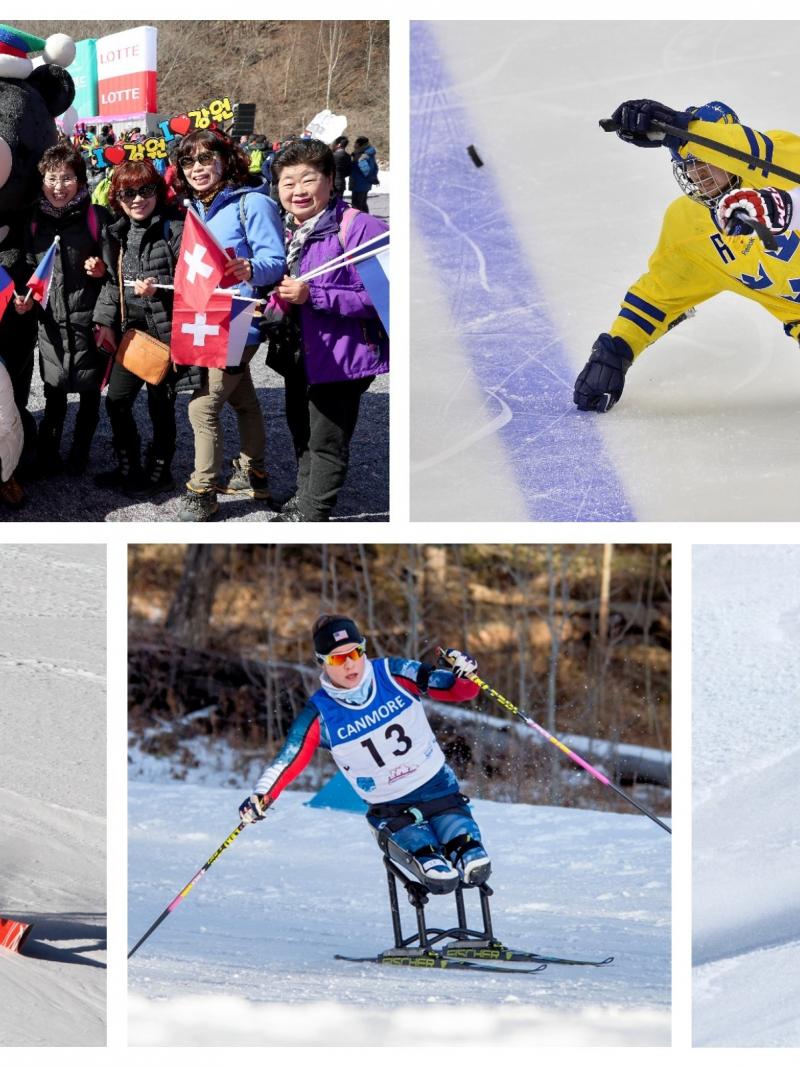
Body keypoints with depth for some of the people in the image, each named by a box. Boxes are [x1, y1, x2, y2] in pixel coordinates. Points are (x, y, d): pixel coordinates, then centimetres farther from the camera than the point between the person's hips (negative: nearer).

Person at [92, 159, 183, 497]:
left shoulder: (174, 229, -12)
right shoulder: (119, 232, 10)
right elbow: (114, 282, 16)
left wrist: (157, 290, -26)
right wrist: (105, 320, 10)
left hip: (165, 329, -7)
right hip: (131, 329, 7)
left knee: (160, 402, 4)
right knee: (117, 399, 10)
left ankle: (159, 472, 18)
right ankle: (127, 467, 24)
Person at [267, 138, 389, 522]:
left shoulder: (358, 228, -20)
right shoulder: (286, 230, 8)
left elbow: (376, 297, -25)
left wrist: (313, 295, -28)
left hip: (340, 357, -9)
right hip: (298, 353, 9)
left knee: (326, 440, 0)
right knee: (301, 431, 24)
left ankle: (310, 515, 11)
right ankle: (304, 499, 41)